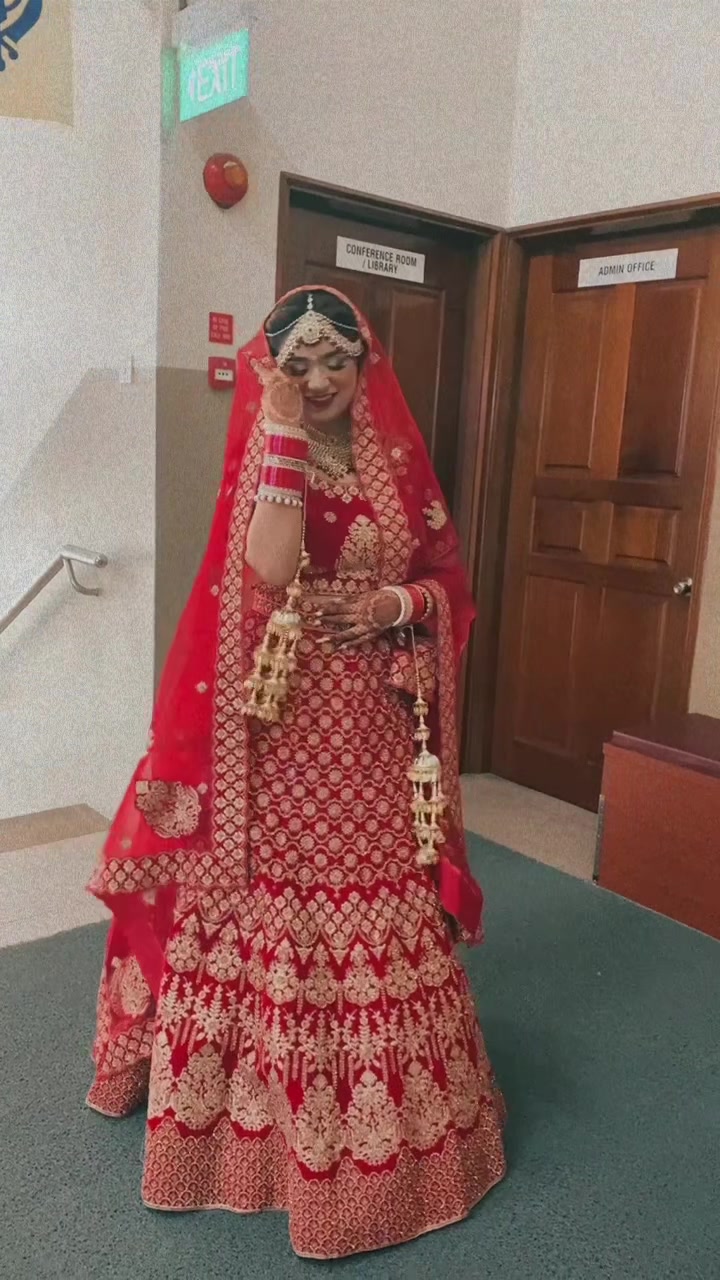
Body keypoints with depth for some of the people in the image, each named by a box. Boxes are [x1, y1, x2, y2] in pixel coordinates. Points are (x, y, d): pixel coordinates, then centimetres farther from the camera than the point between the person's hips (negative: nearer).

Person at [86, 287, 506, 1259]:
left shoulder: (400, 465, 8)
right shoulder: (262, 459, -2)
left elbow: (447, 583, 11)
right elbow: (271, 570, -22)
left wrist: (392, 604, -10)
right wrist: (282, 428, -18)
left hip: (375, 725, 3)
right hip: (281, 723, -3)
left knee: (377, 905, 12)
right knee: (277, 903, 5)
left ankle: (375, 1101, 33)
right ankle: (268, 1090, 28)